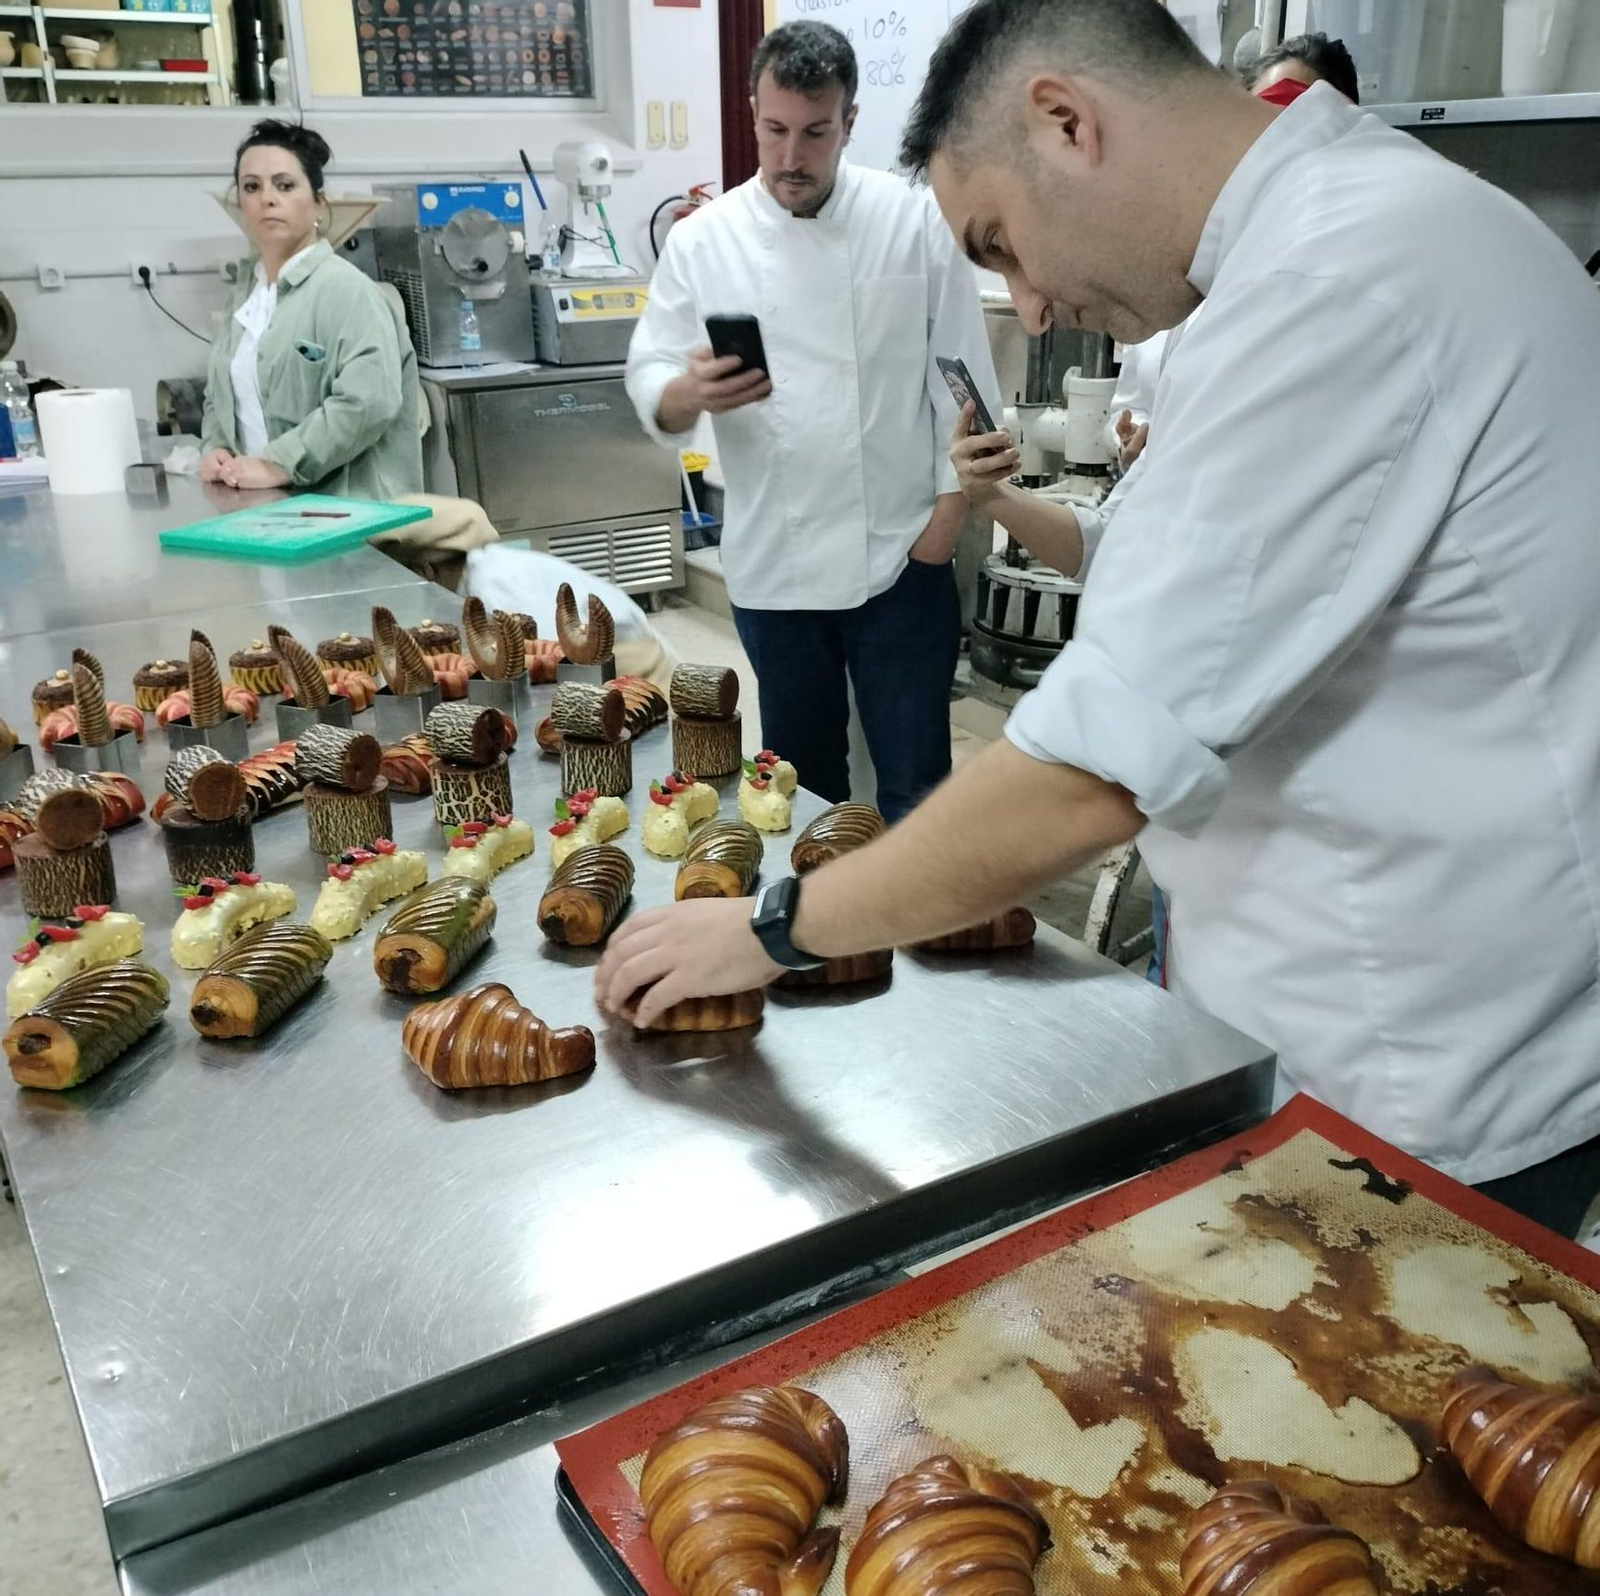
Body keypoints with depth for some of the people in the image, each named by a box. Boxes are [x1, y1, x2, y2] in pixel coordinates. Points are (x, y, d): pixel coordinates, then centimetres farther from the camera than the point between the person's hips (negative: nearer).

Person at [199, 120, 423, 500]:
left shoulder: (346, 288, -7)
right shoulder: (246, 293, 16)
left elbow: (369, 401, -20)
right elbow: (222, 394, 27)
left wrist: (278, 465, -20)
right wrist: (216, 449, 6)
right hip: (255, 505, 6)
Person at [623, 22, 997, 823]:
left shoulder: (916, 221, -3)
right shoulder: (701, 240, -1)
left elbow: (960, 374, 0)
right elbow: (650, 383, -1)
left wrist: (951, 507, -4)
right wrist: (692, 393, -24)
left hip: (901, 555, -1)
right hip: (772, 565, 2)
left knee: (916, 783, 6)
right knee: (802, 779, 15)